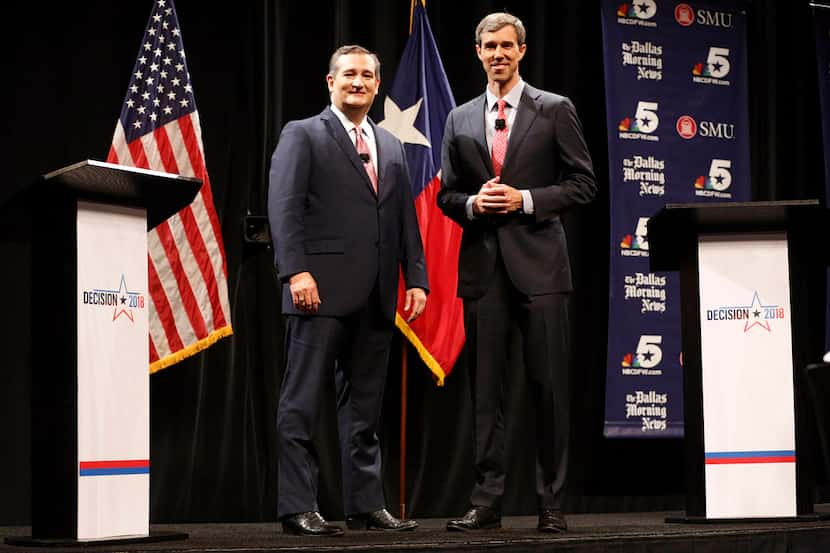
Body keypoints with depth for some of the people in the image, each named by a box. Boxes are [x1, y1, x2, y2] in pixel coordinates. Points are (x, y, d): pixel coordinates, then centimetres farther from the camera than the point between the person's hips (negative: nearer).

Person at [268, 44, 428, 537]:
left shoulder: (392, 147, 20)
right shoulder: (303, 135, 2)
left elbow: (406, 218, 18)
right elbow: (284, 207, -7)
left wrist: (416, 277, 8)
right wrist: (296, 271, -17)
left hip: (375, 294, 6)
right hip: (322, 290, -6)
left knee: (365, 405, 9)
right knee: (303, 403, -4)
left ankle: (366, 504, 14)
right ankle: (298, 508, -3)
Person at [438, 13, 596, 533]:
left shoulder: (555, 110, 4)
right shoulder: (460, 120, 14)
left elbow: (583, 183, 2)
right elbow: (447, 194, 16)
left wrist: (526, 200, -10)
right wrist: (472, 203, -5)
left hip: (538, 260, -3)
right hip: (482, 262, 3)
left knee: (549, 387, -2)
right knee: (485, 388, 3)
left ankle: (553, 504, 5)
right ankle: (487, 501, 7)